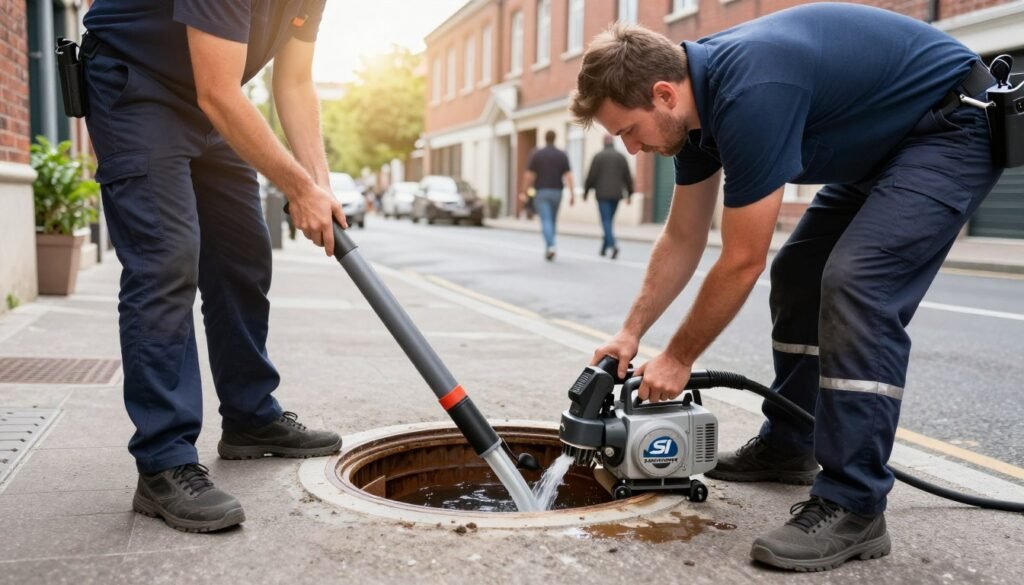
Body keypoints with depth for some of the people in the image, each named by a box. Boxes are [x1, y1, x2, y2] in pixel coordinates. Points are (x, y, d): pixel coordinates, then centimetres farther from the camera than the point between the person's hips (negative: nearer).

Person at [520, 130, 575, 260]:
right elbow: (568, 175, -6)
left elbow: (529, 175, -5)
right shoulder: (562, 155, 2)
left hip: (541, 192, -2)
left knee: (546, 221, -8)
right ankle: (548, 248, 23)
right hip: (556, 192, 2)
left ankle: (551, 246, -27)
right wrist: (572, 194, -7)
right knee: (552, 221, 16)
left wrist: (524, 192, 3)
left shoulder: (536, 154, -3)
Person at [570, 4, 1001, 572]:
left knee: (857, 284, -23)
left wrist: (677, 358, -13)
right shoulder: (699, 89, -3)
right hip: (886, 135, 10)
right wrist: (631, 331, 5)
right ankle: (788, 444, 23)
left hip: (955, 124, -10)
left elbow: (742, 262, -25)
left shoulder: (750, 93, -33)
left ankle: (853, 506, -16)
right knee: (798, 274, 10)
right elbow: (682, 238, 6)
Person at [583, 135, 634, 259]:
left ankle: (614, 245, -24)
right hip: (616, 194, 4)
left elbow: (591, 176, -5)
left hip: (602, 194, -3)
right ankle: (604, 247, 20)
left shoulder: (598, 156, -4)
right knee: (609, 220, 14)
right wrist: (629, 194, 13)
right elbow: (628, 177, 5)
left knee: (606, 221, -5)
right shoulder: (621, 157, 5)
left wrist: (586, 191, 6)